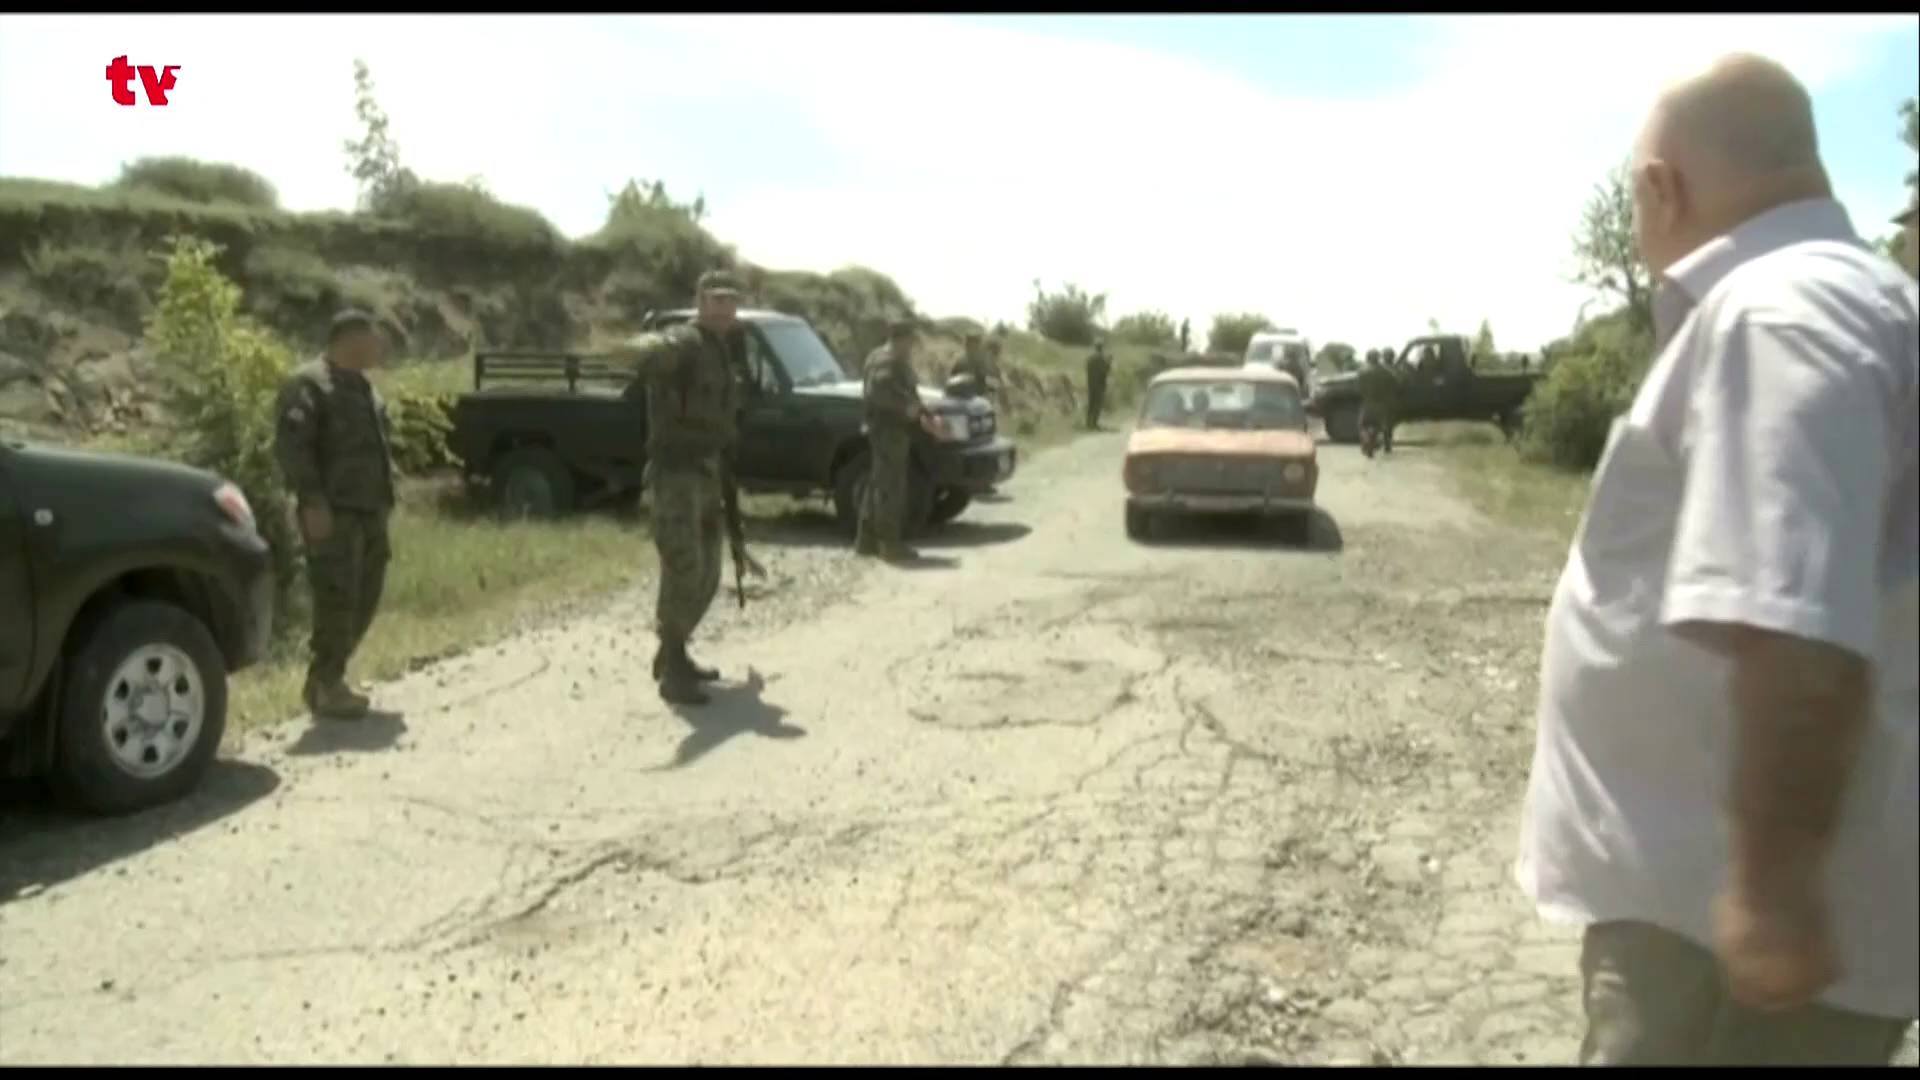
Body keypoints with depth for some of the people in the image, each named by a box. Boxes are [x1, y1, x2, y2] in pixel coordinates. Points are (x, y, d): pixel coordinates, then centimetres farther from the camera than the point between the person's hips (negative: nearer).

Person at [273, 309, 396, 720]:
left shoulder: (361, 386, 20)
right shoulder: (309, 384, -8)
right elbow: (290, 445, -17)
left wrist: (384, 503, 21)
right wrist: (312, 501, -23)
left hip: (370, 512, 9)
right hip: (334, 514, -9)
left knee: (365, 599, 10)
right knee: (338, 599, -9)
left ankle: (327, 679, 22)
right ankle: (326, 688, -1)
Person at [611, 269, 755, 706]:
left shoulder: (722, 351, 16)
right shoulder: (684, 341, -12)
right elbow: (658, 347, -39)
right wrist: (637, 350, -63)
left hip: (709, 475, 9)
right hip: (676, 474, -9)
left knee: (706, 576, 14)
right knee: (684, 570, -14)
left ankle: (674, 655, 29)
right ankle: (672, 672, -7)